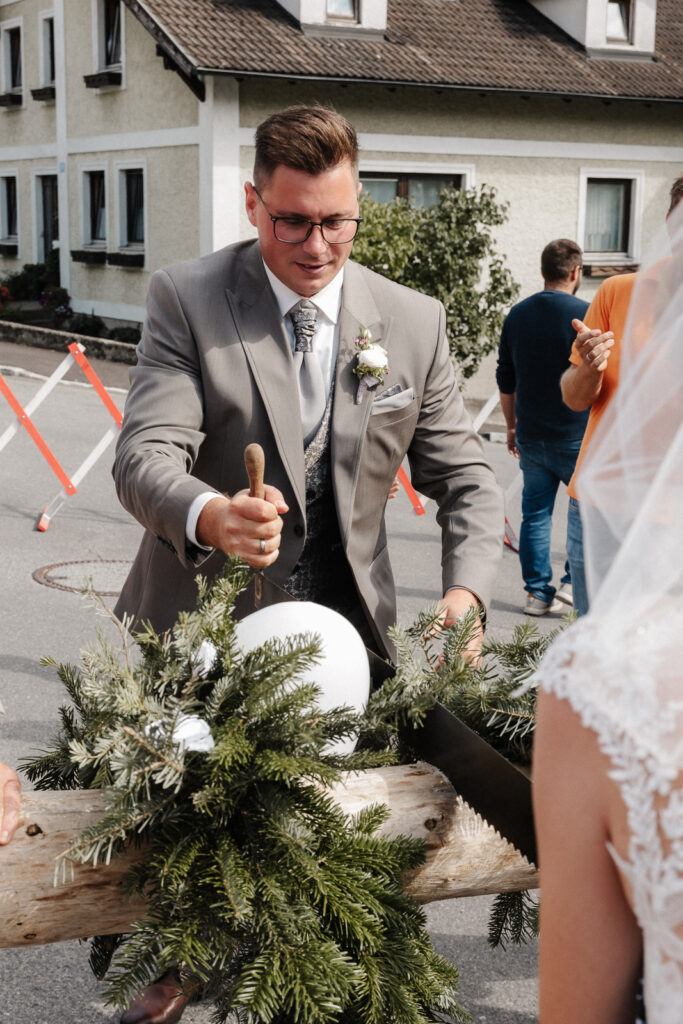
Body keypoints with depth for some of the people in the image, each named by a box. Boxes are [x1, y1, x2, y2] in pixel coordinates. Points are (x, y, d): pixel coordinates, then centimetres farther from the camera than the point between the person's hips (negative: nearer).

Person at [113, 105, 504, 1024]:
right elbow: (145, 453, -21)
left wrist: (466, 590, -17)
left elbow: (464, 476, 2)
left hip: (345, 628, 1)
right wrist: (204, 515, -44)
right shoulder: (187, 301, -10)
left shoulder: (415, 322, -2)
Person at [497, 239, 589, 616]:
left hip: (531, 435, 5)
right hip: (576, 436, -5)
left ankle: (538, 592, 13)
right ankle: (573, 582, 3)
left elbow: (506, 380, 12)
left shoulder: (517, 315, 6)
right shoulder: (585, 314, -11)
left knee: (535, 515, 11)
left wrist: (513, 425, 22)